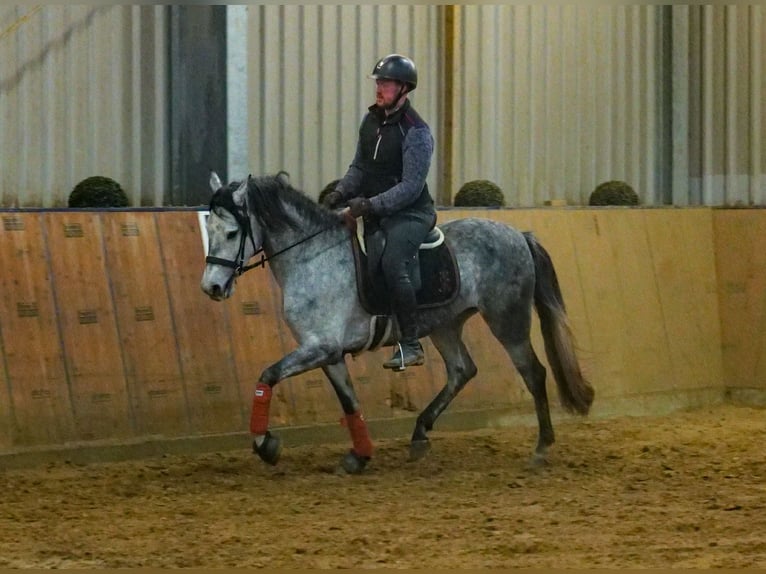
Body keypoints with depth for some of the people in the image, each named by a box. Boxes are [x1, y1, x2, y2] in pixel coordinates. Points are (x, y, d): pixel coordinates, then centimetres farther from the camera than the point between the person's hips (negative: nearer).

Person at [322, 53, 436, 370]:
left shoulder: (416, 132, -17)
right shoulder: (371, 120, 8)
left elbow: (411, 187, -21)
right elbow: (359, 167, 17)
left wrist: (371, 204, -30)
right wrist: (340, 193, -1)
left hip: (410, 213, -9)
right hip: (374, 211, 9)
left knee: (392, 264, -30)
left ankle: (410, 345, -24)